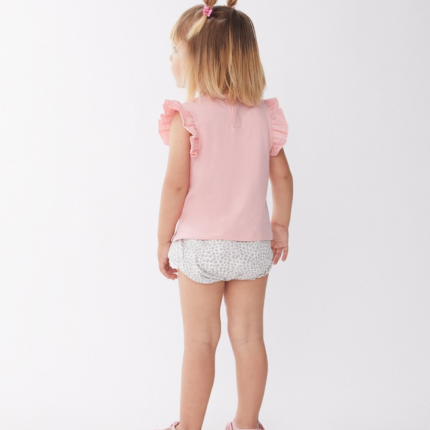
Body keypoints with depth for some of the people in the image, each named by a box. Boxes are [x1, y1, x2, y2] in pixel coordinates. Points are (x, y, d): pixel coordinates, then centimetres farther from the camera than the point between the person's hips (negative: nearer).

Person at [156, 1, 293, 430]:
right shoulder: (263, 116, 1)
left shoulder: (187, 119, -12)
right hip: (252, 245, 4)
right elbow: (282, 176, 6)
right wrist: (280, 226, 19)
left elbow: (176, 185, -14)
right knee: (249, 338, 13)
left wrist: (163, 240, -2)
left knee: (200, 342, 7)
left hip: (199, 246, -3)